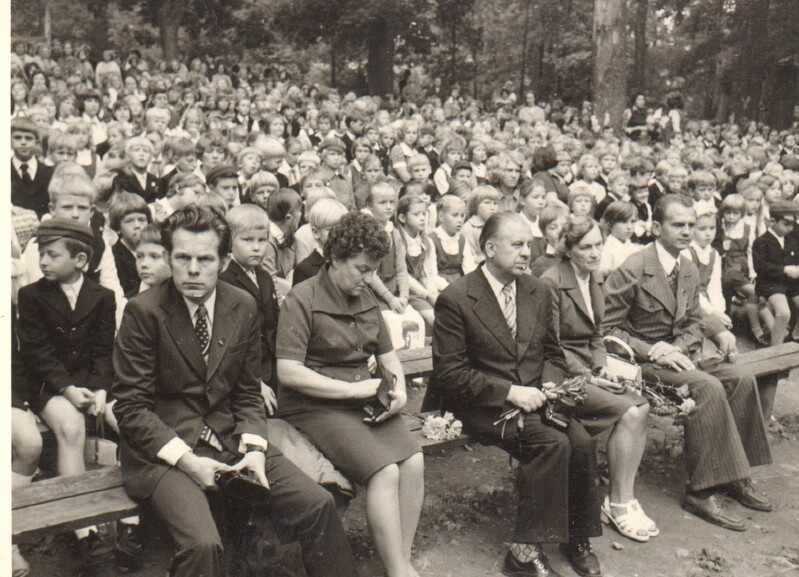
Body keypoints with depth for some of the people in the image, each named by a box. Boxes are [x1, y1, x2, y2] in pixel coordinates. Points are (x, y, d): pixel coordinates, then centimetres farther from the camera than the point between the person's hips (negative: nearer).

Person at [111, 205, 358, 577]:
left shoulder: (243, 307, 4)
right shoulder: (143, 311, -10)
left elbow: (248, 393, 10)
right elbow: (131, 407, -9)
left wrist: (254, 449, -7)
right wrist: (186, 460, -19)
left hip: (231, 443, 5)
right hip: (164, 451, -4)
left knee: (318, 505, -8)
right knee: (202, 544, -29)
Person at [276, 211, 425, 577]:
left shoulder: (366, 298, 15)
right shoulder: (302, 300, -8)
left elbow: (387, 353, 25)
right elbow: (288, 372, -17)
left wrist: (399, 387, 3)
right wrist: (352, 389, -16)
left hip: (365, 400, 7)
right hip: (316, 406, -6)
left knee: (414, 461, -19)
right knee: (385, 471, -26)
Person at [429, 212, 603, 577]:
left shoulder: (538, 292, 11)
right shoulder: (454, 299, -9)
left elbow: (553, 354, 20)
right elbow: (448, 373, -12)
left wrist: (547, 386, -3)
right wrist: (509, 392, -17)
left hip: (535, 397, 6)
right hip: (485, 406, -5)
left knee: (581, 441, -22)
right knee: (554, 443, -28)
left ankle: (577, 539, -2)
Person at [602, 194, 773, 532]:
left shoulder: (689, 271, 9)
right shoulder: (632, 270, -15)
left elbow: (693, 323, 14)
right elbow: (607, 328, -15)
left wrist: (676, 348, -9)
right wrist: (654, 351, -22)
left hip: (674, 353, 8)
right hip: (640, 362, -8)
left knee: (742, 378, -11)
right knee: (707, 386, -28)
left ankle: (733, 476, 0)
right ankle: (701, 492, -20)